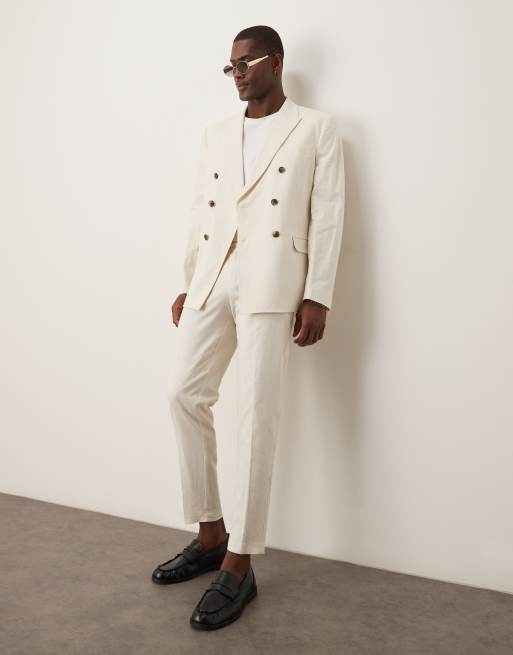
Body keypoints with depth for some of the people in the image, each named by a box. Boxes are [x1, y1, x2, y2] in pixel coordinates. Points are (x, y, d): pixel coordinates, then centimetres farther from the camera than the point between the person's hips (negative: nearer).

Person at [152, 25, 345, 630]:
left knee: (256, 414, -8)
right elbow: (199, 213, 18)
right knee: (185, 394, 0)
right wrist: (187, 283, 12)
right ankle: (211, 534, 16)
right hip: (211, 280, 6)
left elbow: (327, 215, -1)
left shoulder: (315, 129, 7)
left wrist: (317, 296, -9)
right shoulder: (216, 133, 21)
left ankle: (239, 563, 1)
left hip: (270, 283, -5)